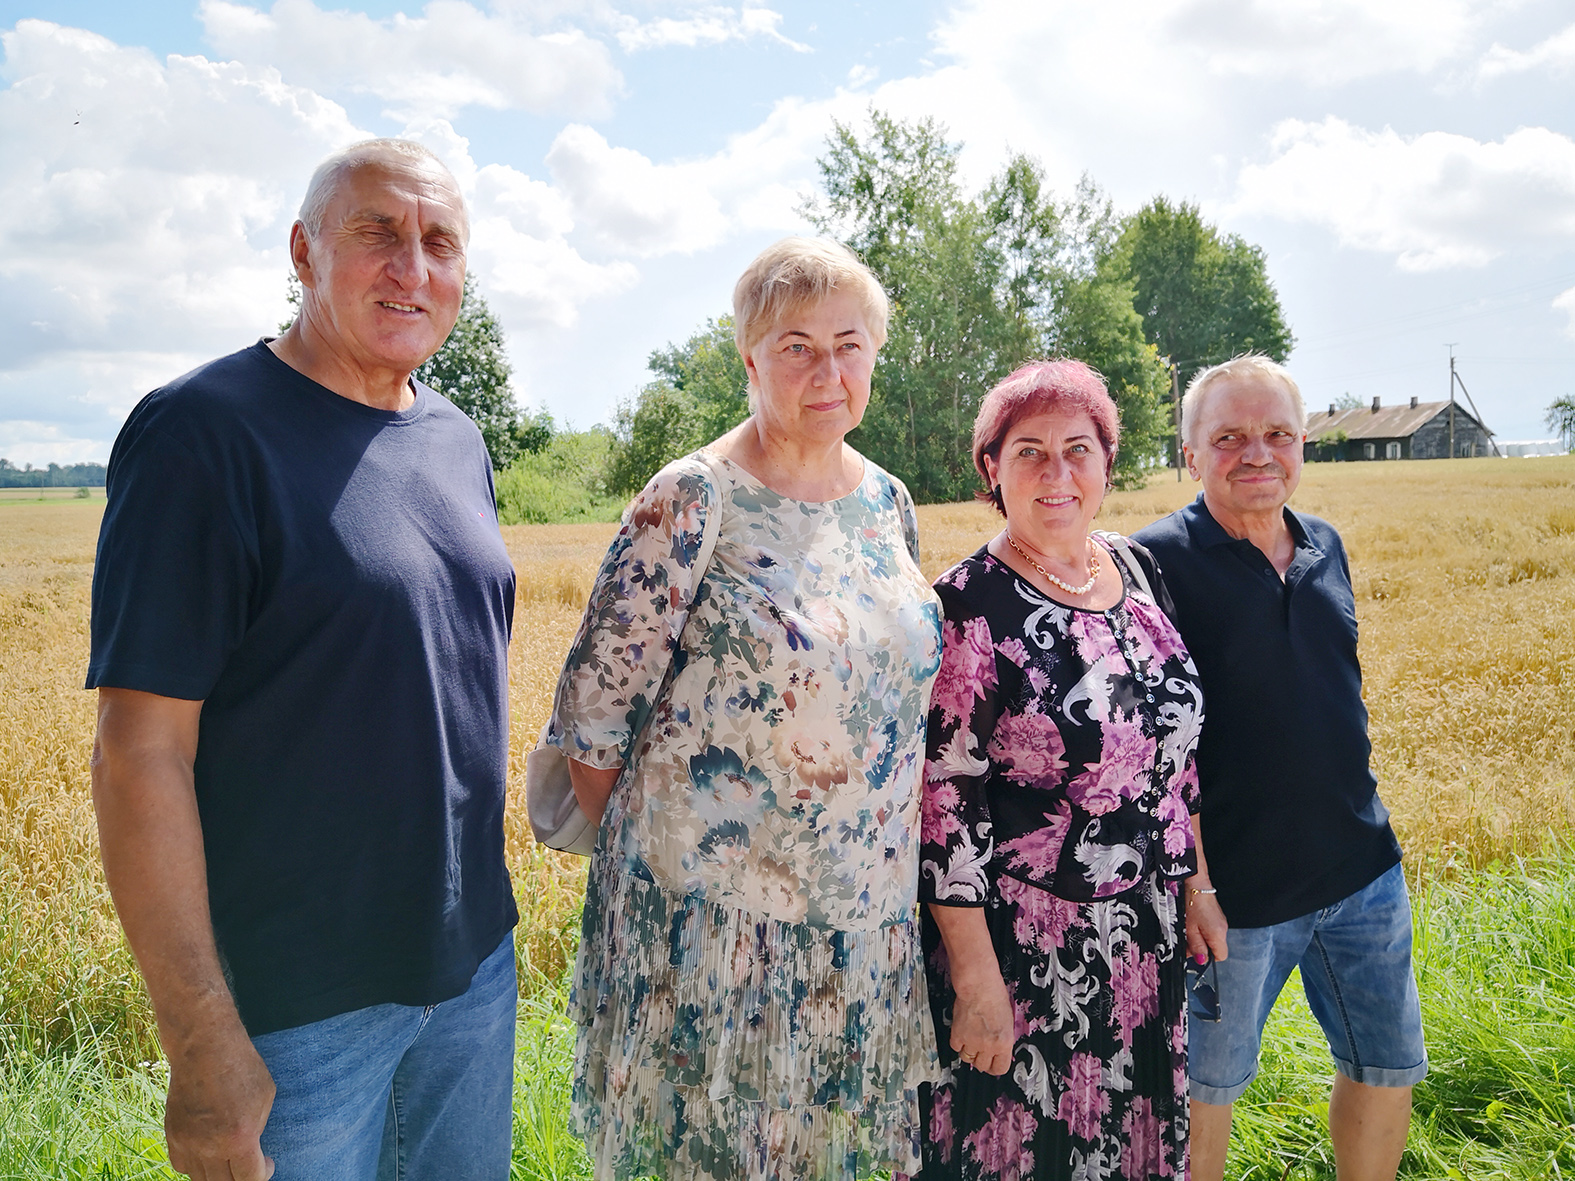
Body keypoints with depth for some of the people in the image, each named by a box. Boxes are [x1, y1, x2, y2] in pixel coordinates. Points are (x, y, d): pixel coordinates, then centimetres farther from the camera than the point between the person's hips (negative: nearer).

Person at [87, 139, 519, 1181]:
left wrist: (486, 902, 16)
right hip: (298, 1009, -6)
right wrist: (200, 1043, -18)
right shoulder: (203, 430, -15)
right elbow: (141, 751, -17)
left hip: (477, 965, 7)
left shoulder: (459, 442, 6)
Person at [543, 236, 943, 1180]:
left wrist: (887, 853, 14)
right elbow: (595, 705, -11)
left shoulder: (888, 501, 5)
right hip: (715, 900, -5)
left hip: (869, 902, 6)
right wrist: (641, 847, -3)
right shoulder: (693, 501, -14)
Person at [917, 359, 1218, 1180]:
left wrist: (1194, 881, 12)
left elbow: (1177, 746, 12)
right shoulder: (969, 608, -17)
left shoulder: (1138, 568, 3)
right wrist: (978, 980, -18)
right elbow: (943, 808, -18)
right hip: (1021, 951, -6)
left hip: (1148, 937, 6)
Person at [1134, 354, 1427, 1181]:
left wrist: (1362, 829, 17)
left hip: (1363, 871, 6)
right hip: (1233, 892, -6)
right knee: (1207, 1086, 12)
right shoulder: (1160, 561, -15)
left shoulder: (1325, 545, 5)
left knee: (1389, 1067, 19)